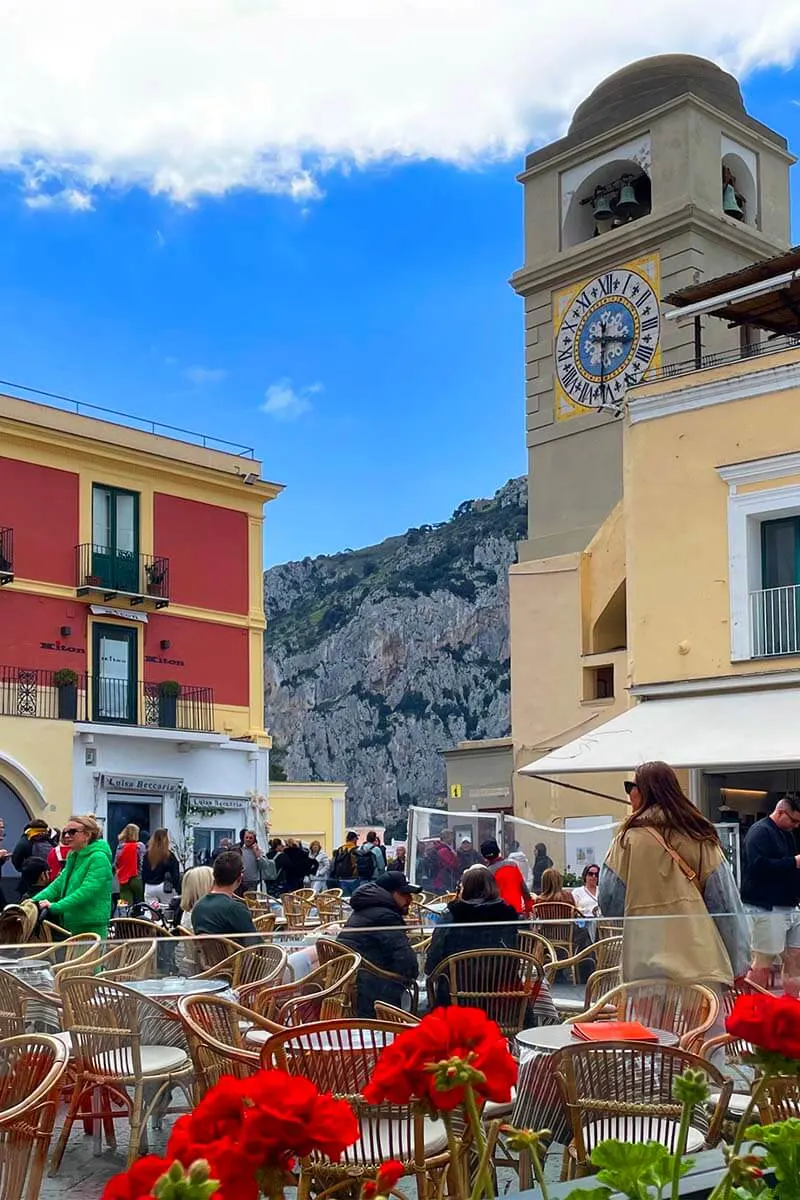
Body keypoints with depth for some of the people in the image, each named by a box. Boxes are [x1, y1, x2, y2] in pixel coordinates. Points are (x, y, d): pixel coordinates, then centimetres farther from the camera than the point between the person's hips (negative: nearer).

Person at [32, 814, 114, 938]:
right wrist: (34, 900, -1)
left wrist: (55, 906, -28)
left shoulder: (99, 858, -13)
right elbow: (59, 884, 13)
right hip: (70, 925, 8)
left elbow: (87, 891, -23)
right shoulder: (73, 857, 16)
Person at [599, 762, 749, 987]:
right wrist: (738, 964, 11)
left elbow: (609, 903, 3)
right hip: (704, 965, 3)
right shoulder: (702, 838, 7)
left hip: (648, 967, -3)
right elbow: (726, 902, 7)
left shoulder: (629, 839, -2)